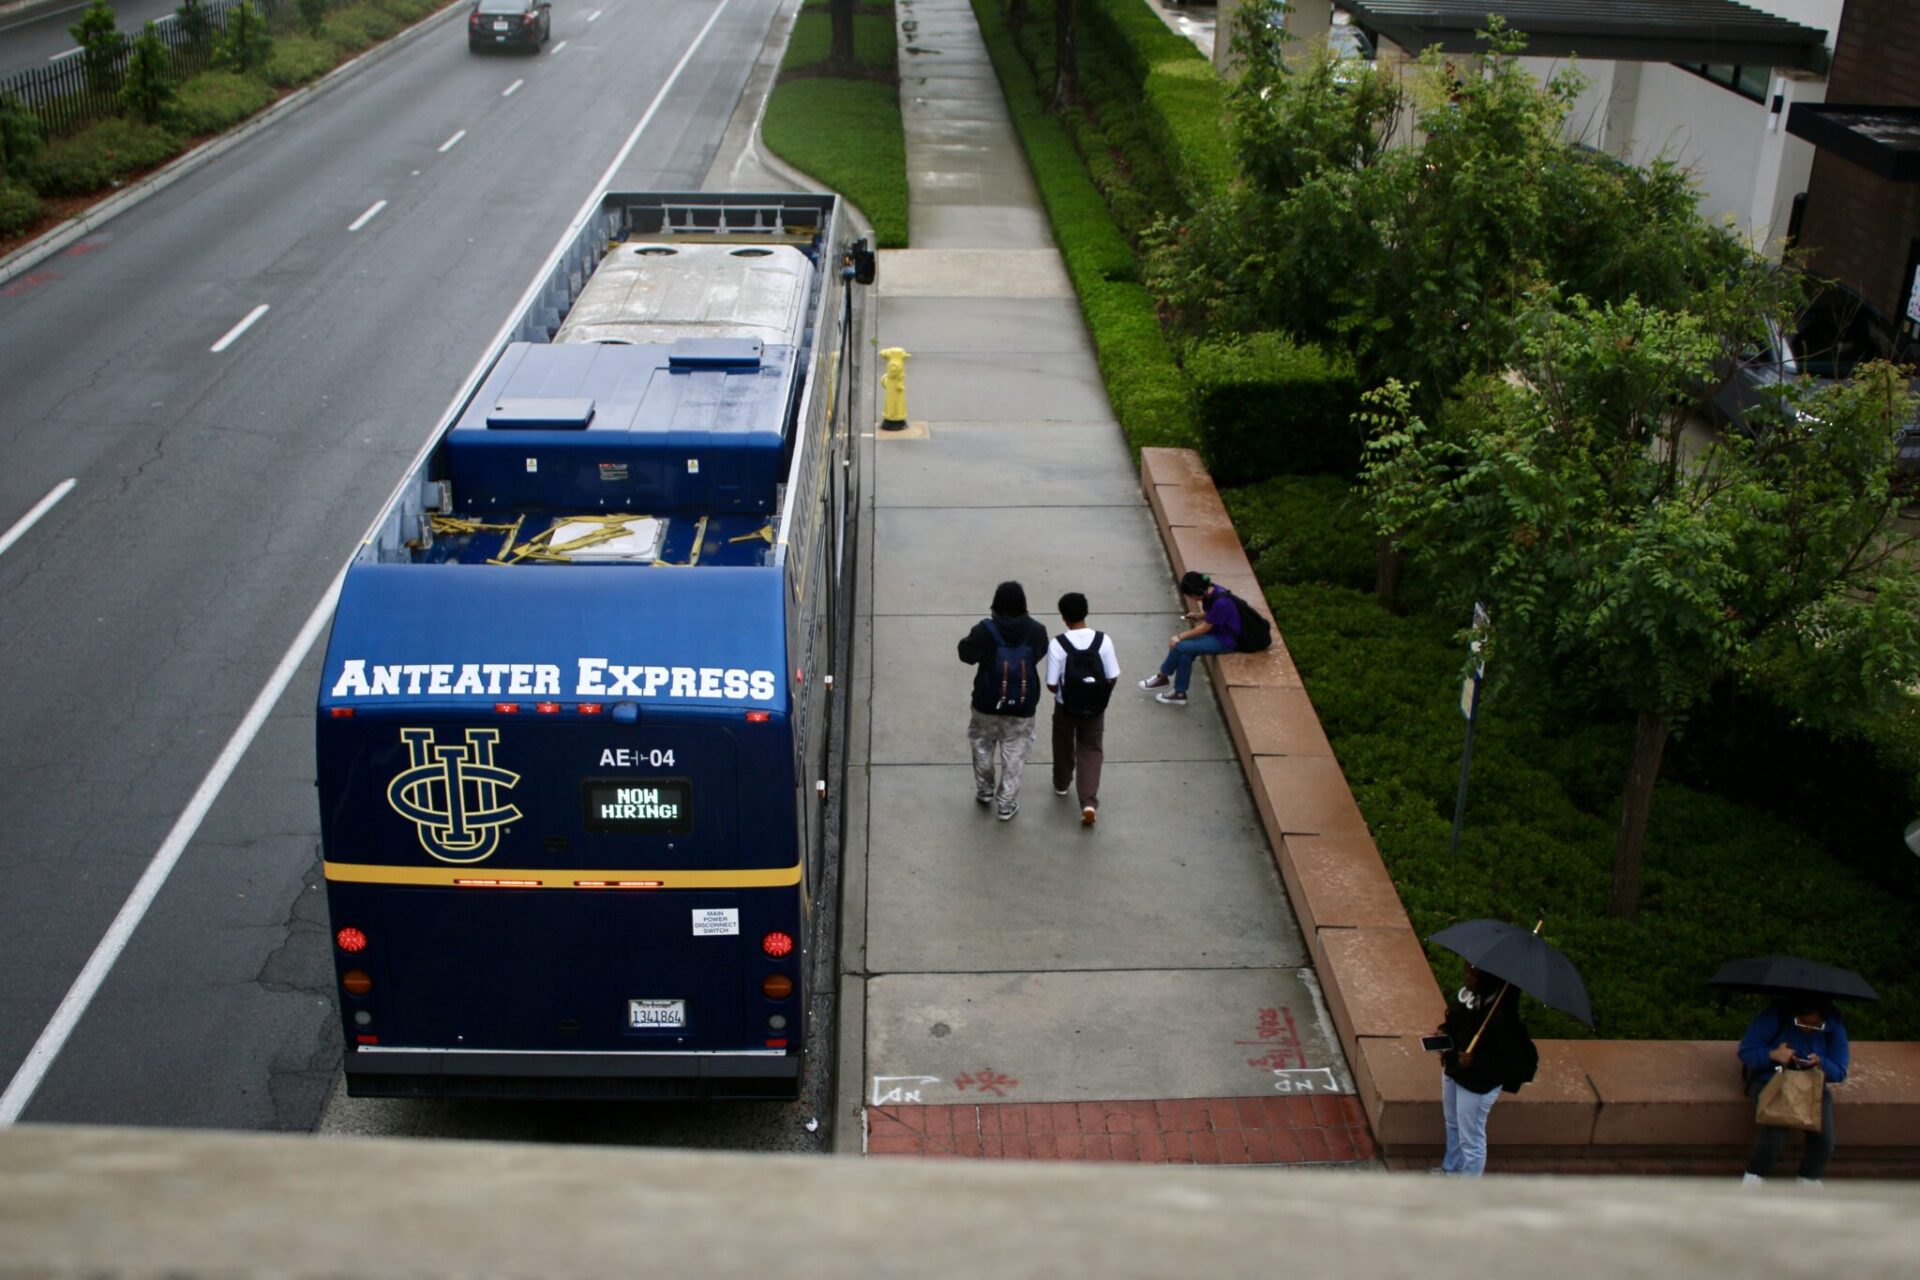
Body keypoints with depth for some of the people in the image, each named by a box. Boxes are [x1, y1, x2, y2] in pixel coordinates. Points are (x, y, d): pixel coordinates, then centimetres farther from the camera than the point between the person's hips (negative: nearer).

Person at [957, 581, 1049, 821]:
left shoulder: (985, 630, -18)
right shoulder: (1036, 631, -11)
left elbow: (967, 655, -5)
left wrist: (965, 641, 15)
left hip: (988, 704, 0)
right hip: (1022, 707, 0)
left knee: (983, 749, 23)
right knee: (1014, 756, 12)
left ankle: (985, 792, 39)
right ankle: (1007, 805, 17)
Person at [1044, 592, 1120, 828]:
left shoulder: (1057, 644, -21)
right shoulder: (1103, 640, -16)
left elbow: (1051, 684, -16)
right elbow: (1112, 677, -9)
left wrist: (1061, 692, 7)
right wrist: (1103, 695, 11)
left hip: (1066, 706, -1)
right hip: (1095, 707, 1)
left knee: (1063, 746, 25)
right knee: (1091, 751, 13)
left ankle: (1061, 784, 48)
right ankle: (1089, 802, 0)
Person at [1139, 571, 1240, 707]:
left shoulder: (1221, 602, -30)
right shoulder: (1209, 592, -3)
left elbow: (1205, 627, -21)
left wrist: (1180, 636, -15)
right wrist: (1197, 616, -5)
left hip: (1225, 640, -9)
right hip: (1216, 631, 9)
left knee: (1181, 647, -17)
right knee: (1186, 652, -11)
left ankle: (1162, 676, 3)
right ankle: (1179, 693, -2)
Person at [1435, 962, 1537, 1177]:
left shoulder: (1500, 1014, -34)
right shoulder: (1467, 993, -11)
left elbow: (1515, 1059, -29)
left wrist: (1476, 1061, -35)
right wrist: (1444, 1031, -8)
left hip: (1478, 1085, -8)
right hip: (1453, 1071, 8)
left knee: (1470, 1139, 12)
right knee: (1453, 1124, 30)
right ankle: (1451, 1168, 55)